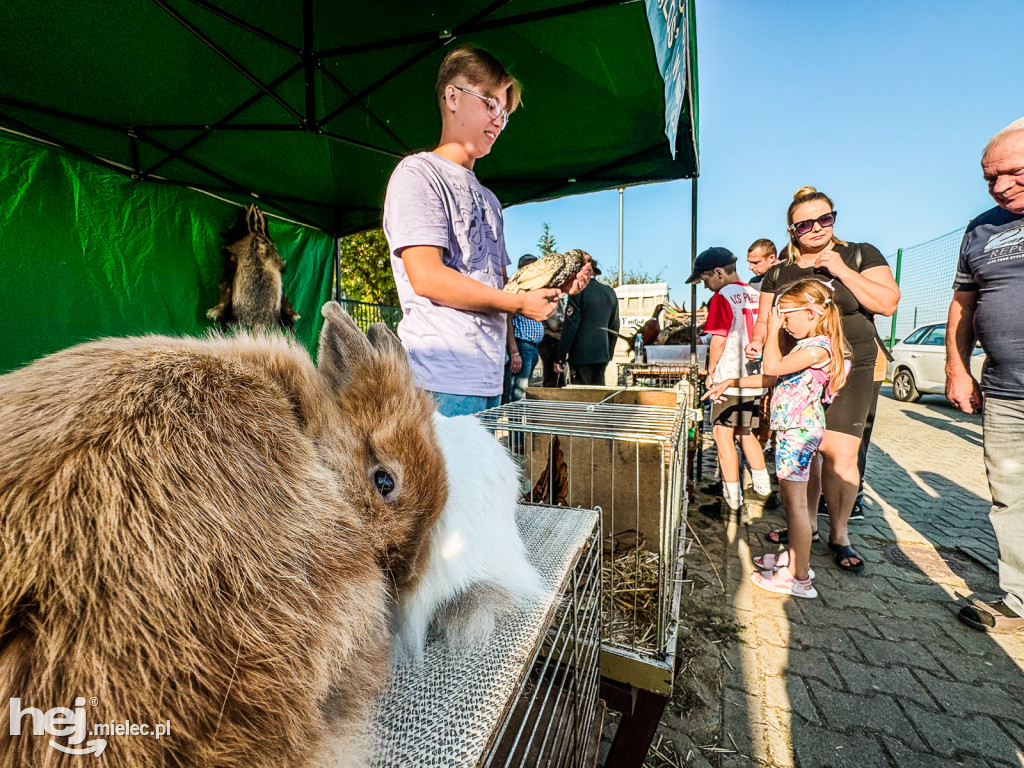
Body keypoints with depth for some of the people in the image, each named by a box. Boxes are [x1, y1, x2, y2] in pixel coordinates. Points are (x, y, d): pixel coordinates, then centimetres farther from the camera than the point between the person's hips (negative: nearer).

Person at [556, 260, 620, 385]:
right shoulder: (610, 292, 13)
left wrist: (560, 356, -10)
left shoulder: (579, 291, -7)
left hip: (581, 353, -6)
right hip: (602, 353, 6)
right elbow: (614, 326, 16)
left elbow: (570, 325, -12)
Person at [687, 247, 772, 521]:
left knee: (724, 435, 0)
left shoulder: (723, 296, -10)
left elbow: (718, 340, -14)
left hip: (729, 378, -8)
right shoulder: (755, 294, 12)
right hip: (755, 376, 8)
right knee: (746, 433, 20)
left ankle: (732, 502, 4)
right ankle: (761, 490, 26)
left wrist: (711, 372, -3)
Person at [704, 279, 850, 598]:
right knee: (791, 499, 18)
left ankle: (800, 579, 5)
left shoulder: (818, 346, -16)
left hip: (799, 430, -10)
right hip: (793, 428, 10)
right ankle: (794, 557, 33)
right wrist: (730, 382, 17)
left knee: (795, 503, -4)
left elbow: (772, 367, -27)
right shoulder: (808, 346, 15)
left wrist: (772, 330, -15)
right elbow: (772, 377, 19)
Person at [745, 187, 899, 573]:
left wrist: (842, 272, -11)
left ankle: (839, 536, 11)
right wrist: (757, 341, -8)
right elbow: (765, 320, 14)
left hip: (847, 371, -2)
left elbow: (888, 303, -2)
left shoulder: (860, 255, 7)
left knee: (839, 455, -7)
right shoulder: (778, 273, 12)